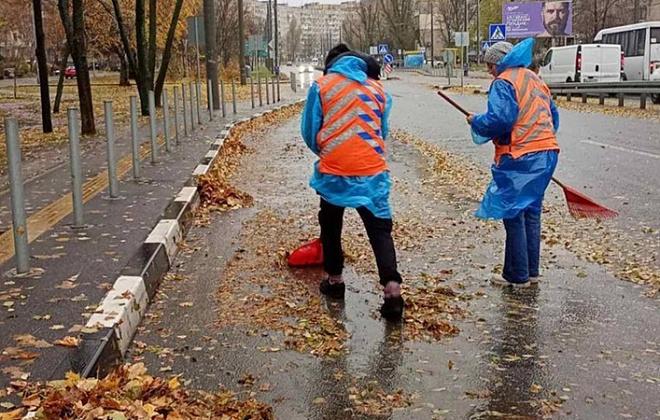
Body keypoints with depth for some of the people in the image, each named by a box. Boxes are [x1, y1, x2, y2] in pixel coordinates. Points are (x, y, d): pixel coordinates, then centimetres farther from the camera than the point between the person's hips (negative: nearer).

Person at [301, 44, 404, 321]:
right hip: (372, 172, 2)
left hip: (333, 172, -1)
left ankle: (334, 280, 29)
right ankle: (392, 289, -10)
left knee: (331, 226, 19)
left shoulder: (321, 86, 1)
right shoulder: (377, 88, 9)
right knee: (380, 230, 3)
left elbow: (309, 132, 4)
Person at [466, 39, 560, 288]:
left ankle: (518, 275, 3)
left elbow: (499, 119, -20)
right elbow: (553, 115, 22)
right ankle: (531, 271, 22)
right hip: (547, 152, 9)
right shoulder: (534, 80, 19)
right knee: (531, 213, 15)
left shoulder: (504, 83, -8)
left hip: (519, 157, -9)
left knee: (513, 214, -1)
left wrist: (476, 122, -3)